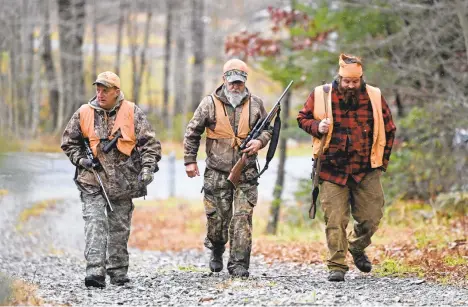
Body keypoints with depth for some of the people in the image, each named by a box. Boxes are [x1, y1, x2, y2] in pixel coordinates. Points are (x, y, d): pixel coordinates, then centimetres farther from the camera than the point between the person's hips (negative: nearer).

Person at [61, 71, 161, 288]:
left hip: (122, 181, 1)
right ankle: (95, 272, -21)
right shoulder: (84, 114, 1)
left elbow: (149, 142, -1)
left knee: (120, 227, 9)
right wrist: (80, 159, -4)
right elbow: (68, 141, 12)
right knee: (94, 225, -14)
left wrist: (148, 167, -13)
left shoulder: (132, 113, -2)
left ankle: (118, 272, 20)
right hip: (92, 180, -1)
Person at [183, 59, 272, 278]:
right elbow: (192, 132, 6)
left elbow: (268, 128, 17)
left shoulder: (255, 104, 5)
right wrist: (189, 160, 3)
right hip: (217, 173, -1)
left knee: (242, 218, -7)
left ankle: (239, 264, -5)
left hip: (246, 174, 1)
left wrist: (260, 141, -4)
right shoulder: (210, 104, 0)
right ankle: (216, 251, 34)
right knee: (217, 217, 5)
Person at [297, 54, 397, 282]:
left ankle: (356, 247, 33)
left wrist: (382, 160, 9)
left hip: (366, 170, 2)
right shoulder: (321, 96, -3)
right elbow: (303, 118, 10)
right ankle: (336, 266, 2)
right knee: (335, 220, -5)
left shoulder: (374, 97, 2)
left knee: (371, 218, 3)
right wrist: (317, 126, -12)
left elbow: (388, 129, 13)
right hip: (332, 169, -2)